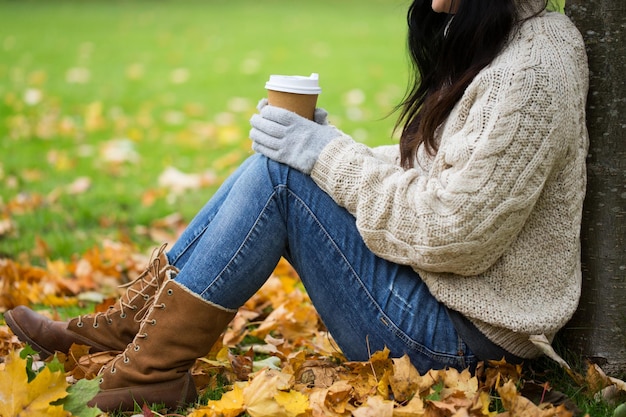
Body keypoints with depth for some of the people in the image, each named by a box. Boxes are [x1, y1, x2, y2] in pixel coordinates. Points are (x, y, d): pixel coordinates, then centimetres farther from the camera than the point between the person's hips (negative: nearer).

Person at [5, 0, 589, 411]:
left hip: (461, 334, -9)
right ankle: (122, 326, 8)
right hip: (431, 286, 9)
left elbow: (451, 234, -24)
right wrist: (325, 148, 2)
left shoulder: (532, 70, -20)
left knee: (277, 175, -17)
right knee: (275, 165, 3)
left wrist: (329, 156, -16)